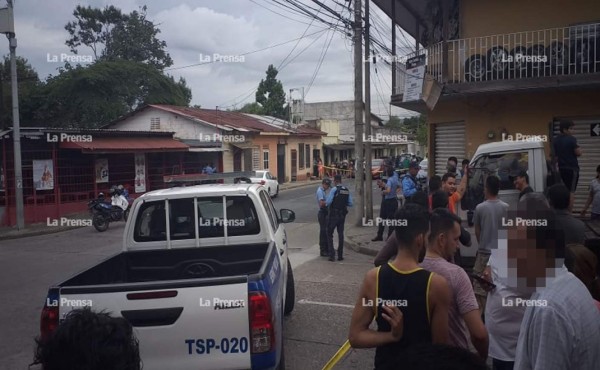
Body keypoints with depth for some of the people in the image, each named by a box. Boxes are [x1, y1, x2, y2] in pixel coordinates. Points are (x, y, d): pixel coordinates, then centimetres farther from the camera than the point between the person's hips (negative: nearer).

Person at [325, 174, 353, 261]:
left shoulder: (334, 189, -14)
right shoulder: (347, 190, 5)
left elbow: (328, 202, -19)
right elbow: (350, 203, 6)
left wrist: (325, 203, 2)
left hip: (333, 214, -5)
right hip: (342, 214, 5)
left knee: (329, 234, 5)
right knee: (340, 234, 14)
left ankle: (332, 255, -2)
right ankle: (340, 255, 15)